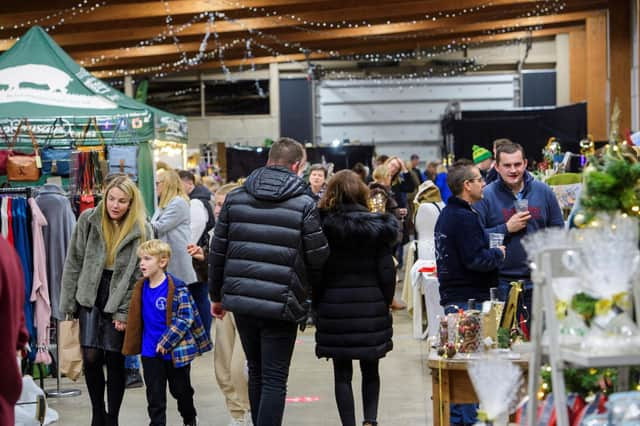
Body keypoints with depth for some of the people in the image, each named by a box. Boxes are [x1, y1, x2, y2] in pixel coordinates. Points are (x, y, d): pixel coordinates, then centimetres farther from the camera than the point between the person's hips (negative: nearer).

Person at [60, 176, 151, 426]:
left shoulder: (142, 230, -7)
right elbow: (73, 263, 1)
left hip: (119, 300, -1)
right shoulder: (88, 220, -3)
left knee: (115, 360, 2)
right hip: (90, 296, 1)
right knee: (91, 357, -7)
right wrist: (68, 304, 0)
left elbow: (138, 275, -5)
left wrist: (123, 312, -10)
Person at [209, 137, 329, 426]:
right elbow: (318, 258, -7)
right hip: (281, 304, -5)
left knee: (256, 372, 21)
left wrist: (217, 295, 16)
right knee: (274, 380, 0)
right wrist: (306, 287, 14)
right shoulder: (304, 204, -8)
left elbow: (217, 251, 6)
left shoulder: (235, 198, 4)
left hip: (241, 299, 5)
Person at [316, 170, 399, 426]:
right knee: (370, 369, 16)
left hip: (334, 306, -1)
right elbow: (387, 270, -4)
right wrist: (385, 302, 8)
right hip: (371, 305, 1)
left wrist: (317, 303, 6)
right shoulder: (376, 226, -3)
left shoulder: (322, 225, -5)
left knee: (342, 373, 6)